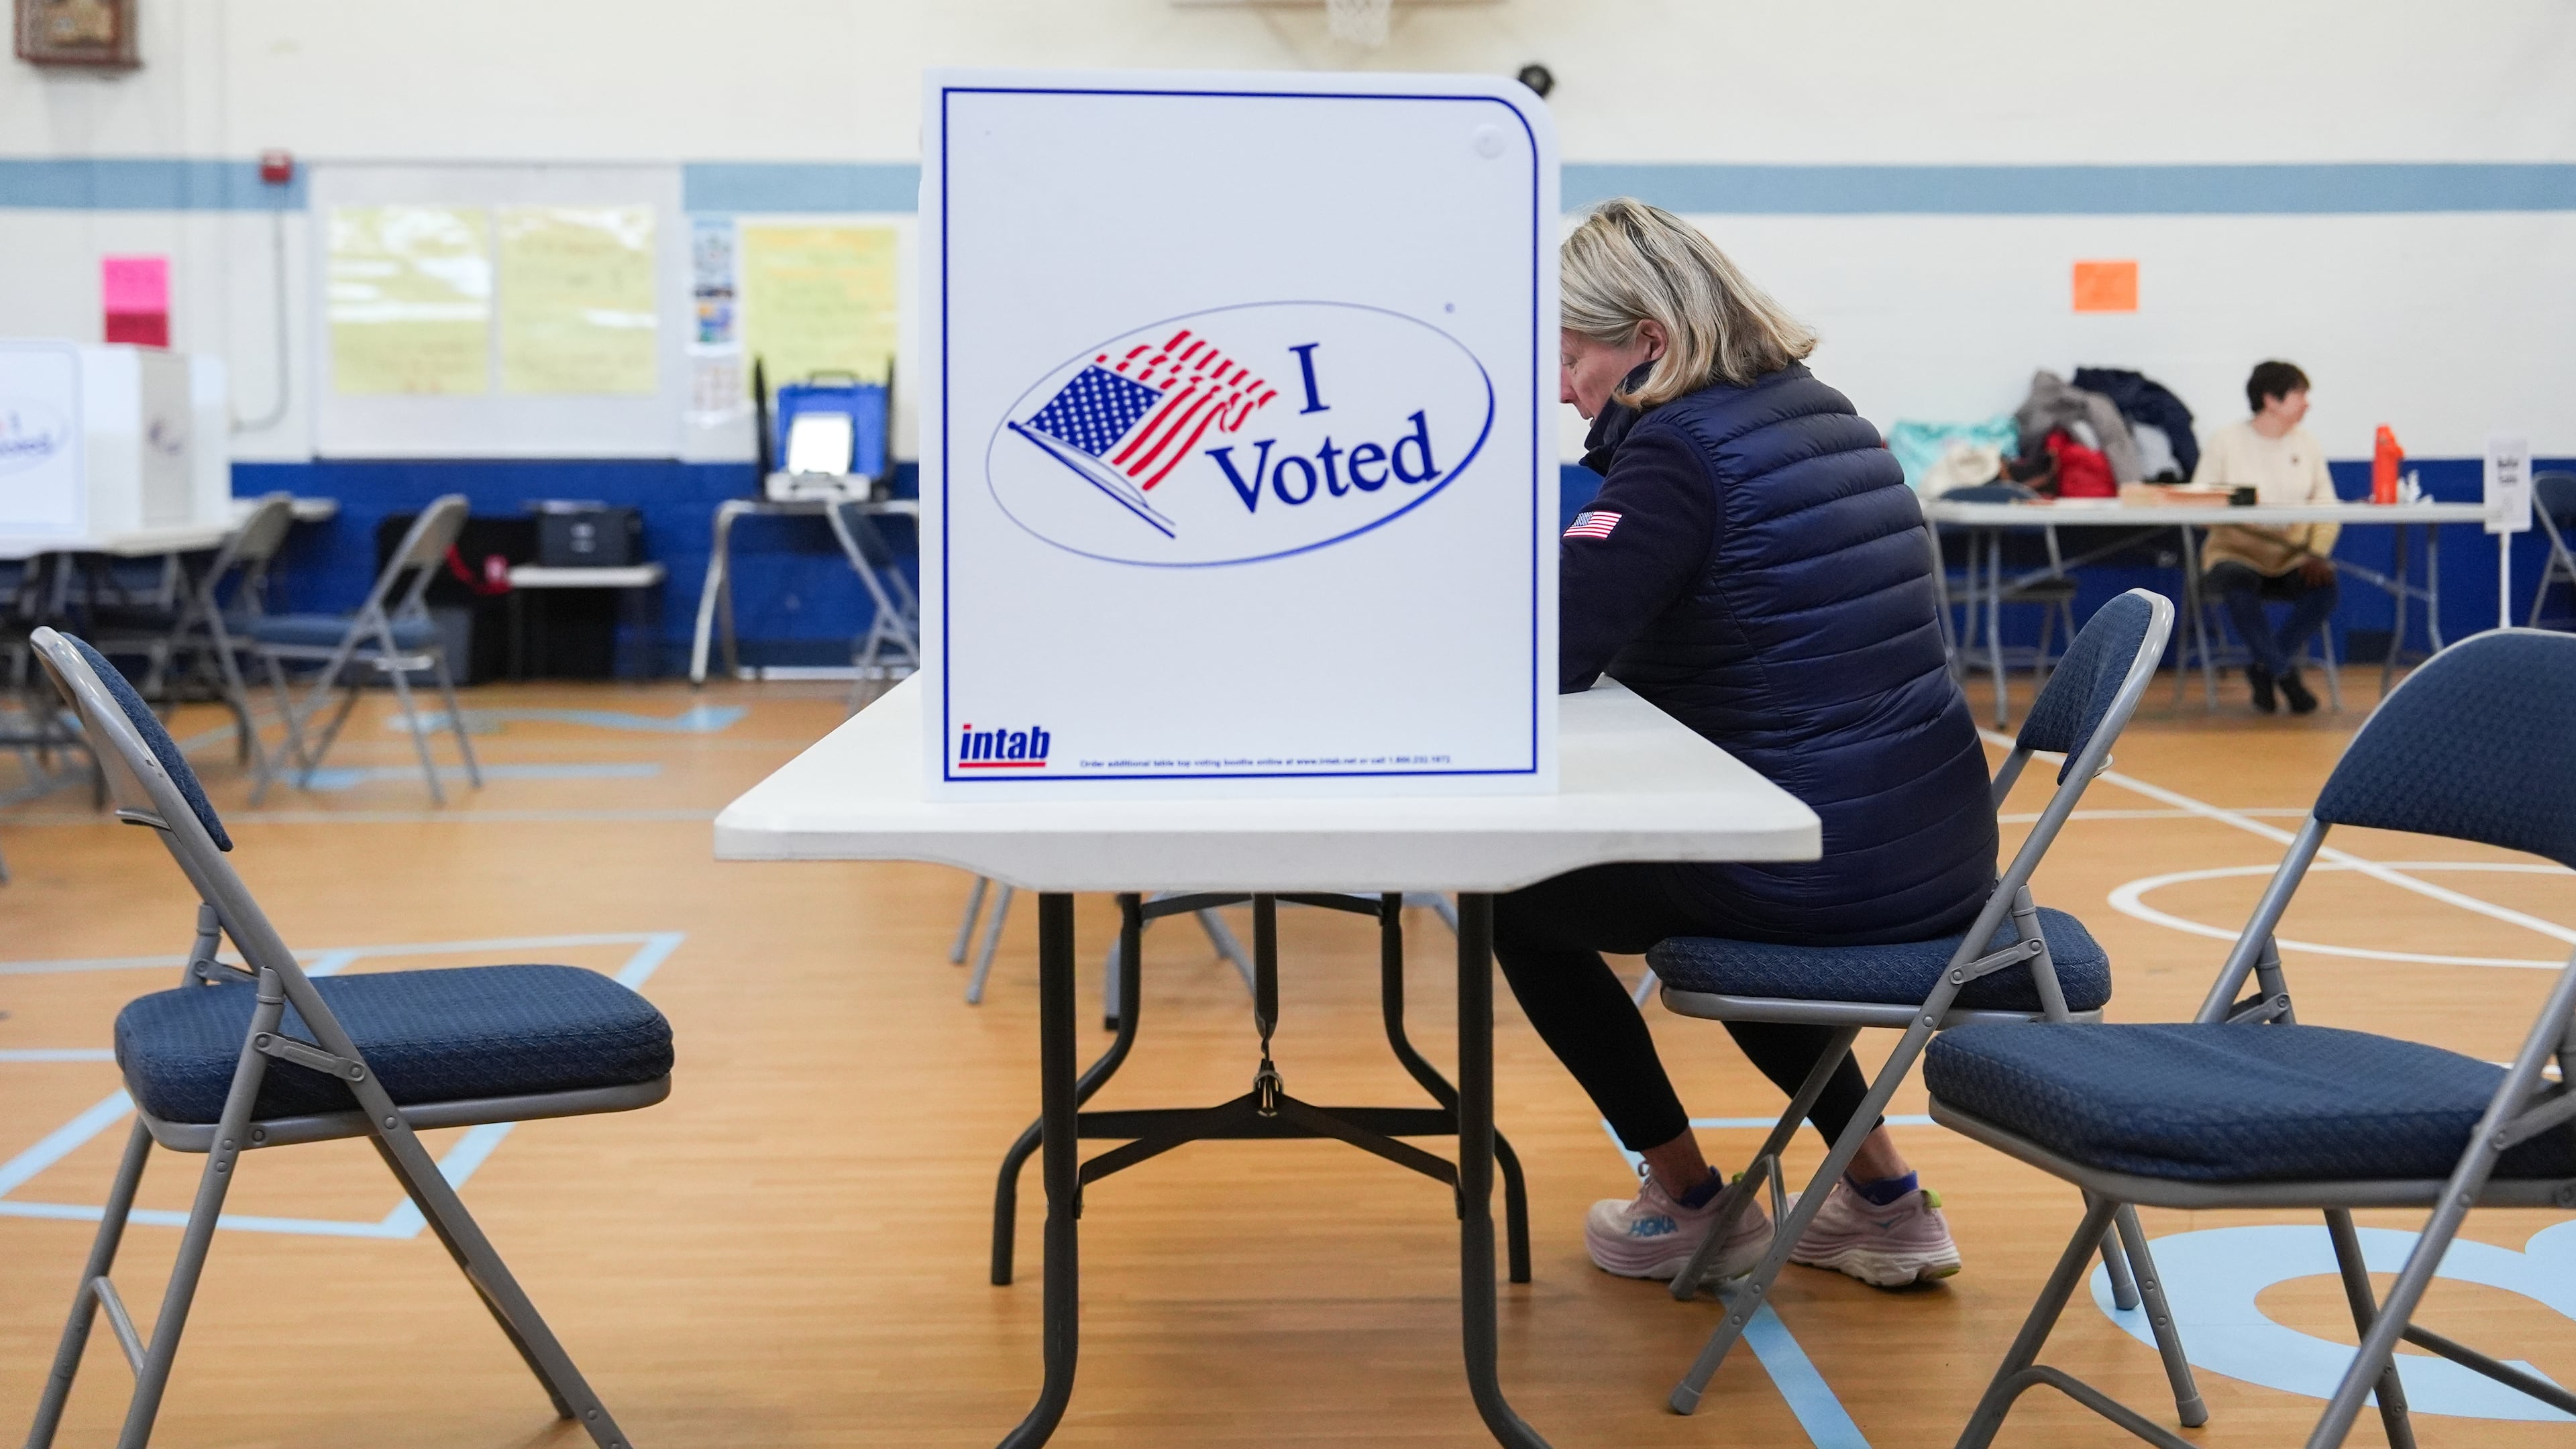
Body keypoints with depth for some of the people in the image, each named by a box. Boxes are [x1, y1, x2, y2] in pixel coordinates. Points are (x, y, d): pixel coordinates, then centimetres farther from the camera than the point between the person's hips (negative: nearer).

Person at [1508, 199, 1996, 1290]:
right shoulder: (1818, 413, 11)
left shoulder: (1682, 445, -16)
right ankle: (1882, 1202, 33)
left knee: (1516, 895, 15)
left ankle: (1692, 1209, 22)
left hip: (1820, 876, -9)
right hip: (1939, 861, 9)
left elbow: (1549, 650, -23)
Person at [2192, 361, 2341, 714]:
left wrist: (2318, 553, -13)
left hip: (2292, 556, 3)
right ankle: (2285, 673, -20)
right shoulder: (2226, 441, 2)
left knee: (2326, 586, -28)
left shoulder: (2307, 443, 11)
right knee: (2237, 581, -37)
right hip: (2236, 551, -3)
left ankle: (2264, 669, -11)